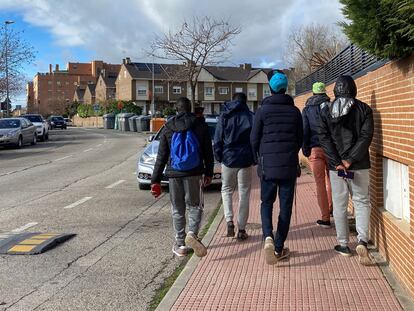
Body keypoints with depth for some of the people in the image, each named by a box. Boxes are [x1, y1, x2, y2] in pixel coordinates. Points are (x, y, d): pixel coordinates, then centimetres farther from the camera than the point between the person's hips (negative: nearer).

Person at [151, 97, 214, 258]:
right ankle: (192, 234, -14)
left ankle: (180, 245, 14)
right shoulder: (200, 125, 2)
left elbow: (161, 157, 1)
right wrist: (209, 173, 13)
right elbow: (208, 153, 4)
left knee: (177, 209, 11)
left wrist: (156, 180, 3)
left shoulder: (168, 128, 3)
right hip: (194, 173, -1)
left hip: (174, 174, 1)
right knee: (195, 206, 10)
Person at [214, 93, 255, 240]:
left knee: (226, 189, 17)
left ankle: (229, 221, -2)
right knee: (244, 193, 7)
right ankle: (241, 229, 8)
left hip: (228, 158, 0)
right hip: (245, 160, 0)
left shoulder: (224, 116, 1)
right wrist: (255, 159, 8)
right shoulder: (251, 116, -1)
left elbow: (217, 139, 1)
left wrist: (219, 157, 9)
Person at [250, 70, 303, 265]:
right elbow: (300, 139, 9)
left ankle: (268, 237, -12)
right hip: (289, 165, 1)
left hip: (268, 164, -1)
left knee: (267, 203, 12)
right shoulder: (294, 111, 2)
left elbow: (254, 139, -1)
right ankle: (279, 248, 11)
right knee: (286, 206, 8)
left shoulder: (262, 110, -4)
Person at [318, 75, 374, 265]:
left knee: (339, 205, 9)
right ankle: (362, 240, -7)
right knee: (362, 202, 10)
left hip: (336, 165, 1)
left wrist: (338, 163, -9)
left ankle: (343, 244, 15)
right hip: (360, 165, 0)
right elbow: (366, 136, -9)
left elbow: (324, 138, -5)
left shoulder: (326, 111, 3)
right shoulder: (363, 109, 0)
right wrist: (350, 160, -10)